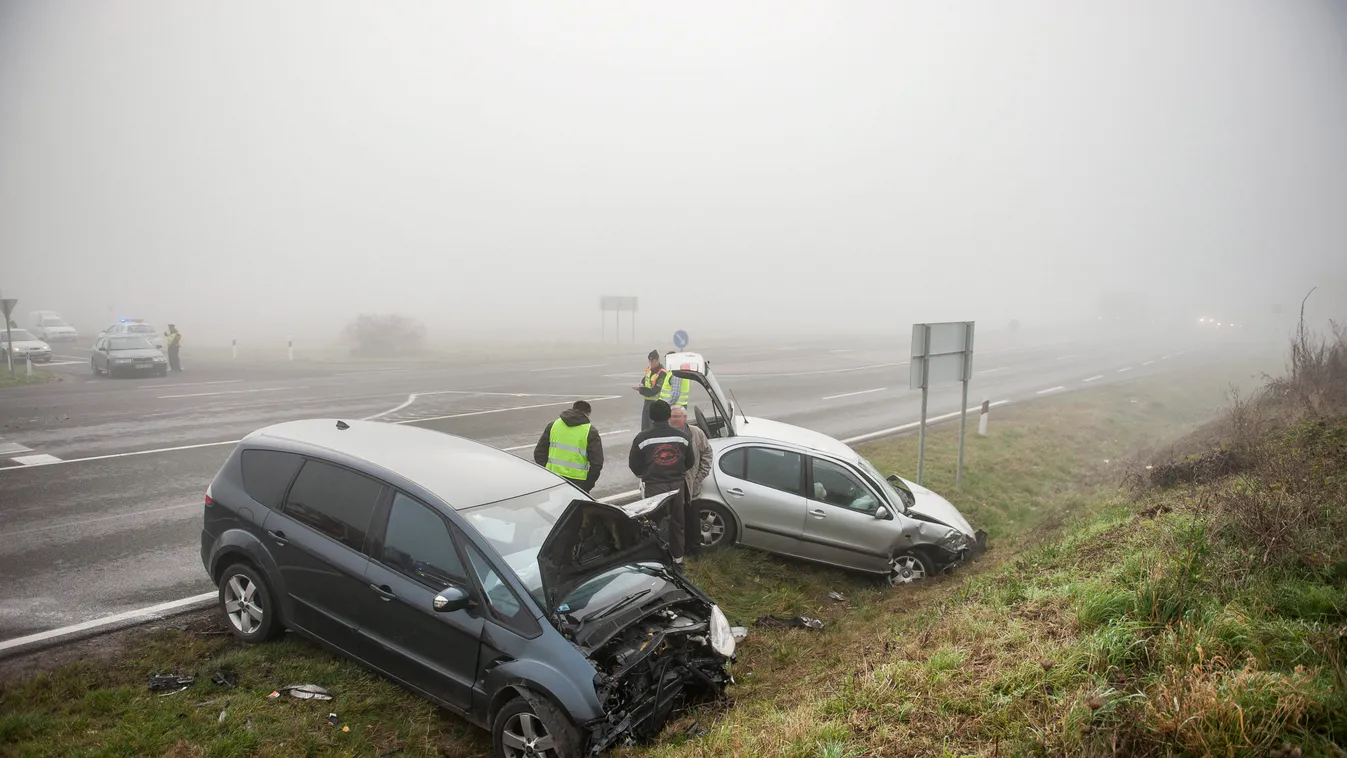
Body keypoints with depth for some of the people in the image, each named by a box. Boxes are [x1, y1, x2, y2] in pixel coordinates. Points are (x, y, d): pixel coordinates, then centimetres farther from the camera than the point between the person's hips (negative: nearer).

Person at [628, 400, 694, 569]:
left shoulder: (643, 438, -13)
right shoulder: (681, 436, -1)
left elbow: (634, 465, -4)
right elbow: (689, 463, 8)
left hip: (653, 487, -3)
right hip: (676, 486, 4)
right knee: (677, 523, 16)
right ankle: (678, 559, 26)